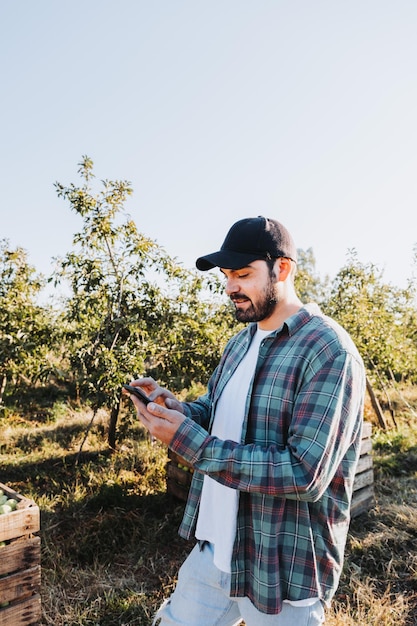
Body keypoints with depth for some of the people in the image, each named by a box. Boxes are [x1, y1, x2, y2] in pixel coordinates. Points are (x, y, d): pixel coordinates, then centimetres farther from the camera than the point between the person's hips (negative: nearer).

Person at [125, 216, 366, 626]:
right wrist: (174, 410, -8)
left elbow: (305, 475, -27)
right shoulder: (241, 341, 6)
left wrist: (189, 441, -28)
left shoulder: (329, 351, -21)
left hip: (281, 570, -7)